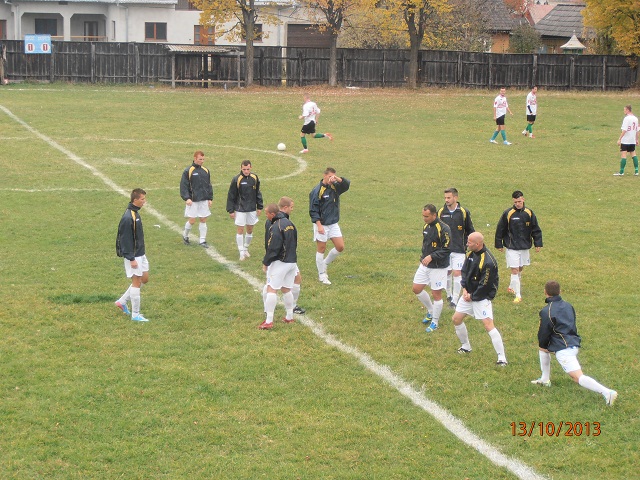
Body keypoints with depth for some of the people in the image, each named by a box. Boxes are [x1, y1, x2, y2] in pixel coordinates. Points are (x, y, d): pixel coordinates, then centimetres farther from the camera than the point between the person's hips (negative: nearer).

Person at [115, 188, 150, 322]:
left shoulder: (135, 213, 8)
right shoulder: (128, 217, -22)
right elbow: (125, 239, -22)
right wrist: (131, 259, -21)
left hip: (140, 254, 10)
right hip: (133, 256, -10)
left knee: (144, 279, 15)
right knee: (136, 282, -2)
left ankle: (122, 301, 25)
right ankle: (135, 315, 7)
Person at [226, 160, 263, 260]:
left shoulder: (255, 178, 0)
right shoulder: (236, 179, -12)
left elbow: (258, 193, 11)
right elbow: (231, 196, -7)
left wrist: (259, 207, 10)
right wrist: (231, 210, -7)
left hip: (252, 209, 4)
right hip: (240, 210, -4)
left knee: (250, 230, 11)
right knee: (240, 230, -2)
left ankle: (246, 248, 29)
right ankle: (241, 252, 4)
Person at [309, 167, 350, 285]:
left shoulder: (335, 187, 4)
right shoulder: (317, 191, -14)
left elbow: (347, 184, -9)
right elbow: (313, 210, -15)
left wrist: (337, 178, -25)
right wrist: (319, 225, -20)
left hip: (333, 224, 6)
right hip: (322, 224, -6)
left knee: (340, 247, 4)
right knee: (321, 249, 3)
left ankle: (325, 263, 26)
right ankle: (322, 275, 13)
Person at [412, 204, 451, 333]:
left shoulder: (443, 229, -19)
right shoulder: (426, 227, 6)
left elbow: (447, 249, -20)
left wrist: (431, 257, -25)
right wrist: (423, 256, 11)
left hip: (438, 267, -8)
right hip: (424, 265, 8)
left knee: (436, 294, 1)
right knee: (416, 289, 9)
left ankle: (435, 322, 15)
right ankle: (431, 311, 31)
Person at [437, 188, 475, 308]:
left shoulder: (464, 212, -3)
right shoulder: (441, 212, 2)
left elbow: (470, 231, 6)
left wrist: (467, 245, 1)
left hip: (459, 250, -2)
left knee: (457, 274, -6)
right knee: (447, 273, 9)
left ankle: (455, 300, -1)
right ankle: (449, 295, 30)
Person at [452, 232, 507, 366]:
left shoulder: (488, 262, -26)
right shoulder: (471, 254, 0)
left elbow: (485, 286, -22)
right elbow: (464, 271, 11)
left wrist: (472, 296, -11)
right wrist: (464, 289, -2)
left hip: (481, 297, -9)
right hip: (469, 293, 9)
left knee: (488, 325, -16)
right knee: (456, 319, 13)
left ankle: (502, 358, -13)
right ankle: (466, 347, 35)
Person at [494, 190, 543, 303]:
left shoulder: (529, 213, 0)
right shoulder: (508, 213, -8)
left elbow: (536, 230, 8)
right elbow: (500, 230, 0)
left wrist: (538, 243, 4)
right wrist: (499, 244, 2)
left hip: (525, 247, 4)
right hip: (512, 247, -4)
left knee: (520, 269, 15)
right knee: (514, 270, -8)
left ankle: (512, 287, 38)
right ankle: (518, 295, -5)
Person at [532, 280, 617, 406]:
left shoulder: (546, 311, -10)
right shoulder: (568, 306, 13)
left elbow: (543, 333, -6)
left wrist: (543, 345, 17)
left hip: (563, 349, -9)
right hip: (574, 343, 9)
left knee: (578, 378, -16)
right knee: (543, 347, 30)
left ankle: (607, 392, -32)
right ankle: (545, 379, 32)